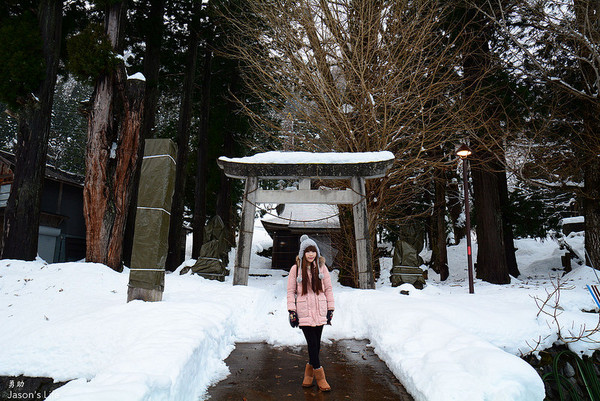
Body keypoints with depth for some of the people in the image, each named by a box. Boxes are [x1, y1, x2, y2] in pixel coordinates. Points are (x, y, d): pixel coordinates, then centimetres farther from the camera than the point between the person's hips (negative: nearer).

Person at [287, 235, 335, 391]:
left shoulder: (321, 267, 6)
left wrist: (330, 309, 7)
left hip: (319, 311, 2)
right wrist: (291, 311, -3)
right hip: (304, 311, -2)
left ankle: (309, 371, 29)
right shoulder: (296, 269, 0)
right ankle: (320, 376, 9)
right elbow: (291, 291, 3)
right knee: (312, 343, -5)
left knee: (316, 344, 6)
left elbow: (328, 289, 10)